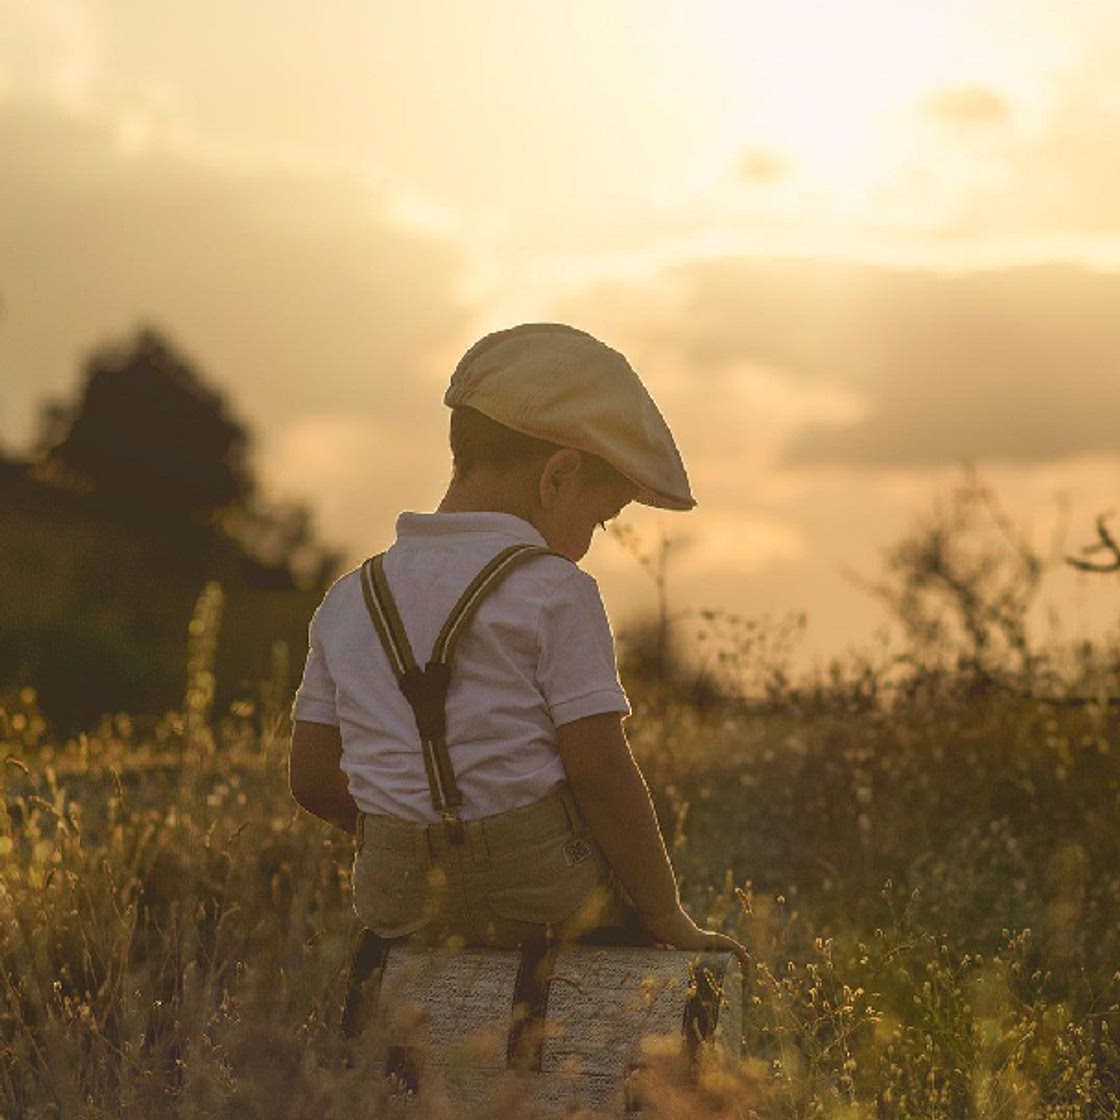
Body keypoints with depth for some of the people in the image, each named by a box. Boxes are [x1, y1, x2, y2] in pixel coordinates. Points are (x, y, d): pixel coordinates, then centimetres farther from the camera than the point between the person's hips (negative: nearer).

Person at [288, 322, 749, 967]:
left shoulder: (347, 604, 8)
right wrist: (669, 919, -2)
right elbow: (601, 772, -11)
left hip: (399, 906, 5)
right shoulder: (556, 594, -8)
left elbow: (314, 779, 10)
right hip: (542, 889, -5)